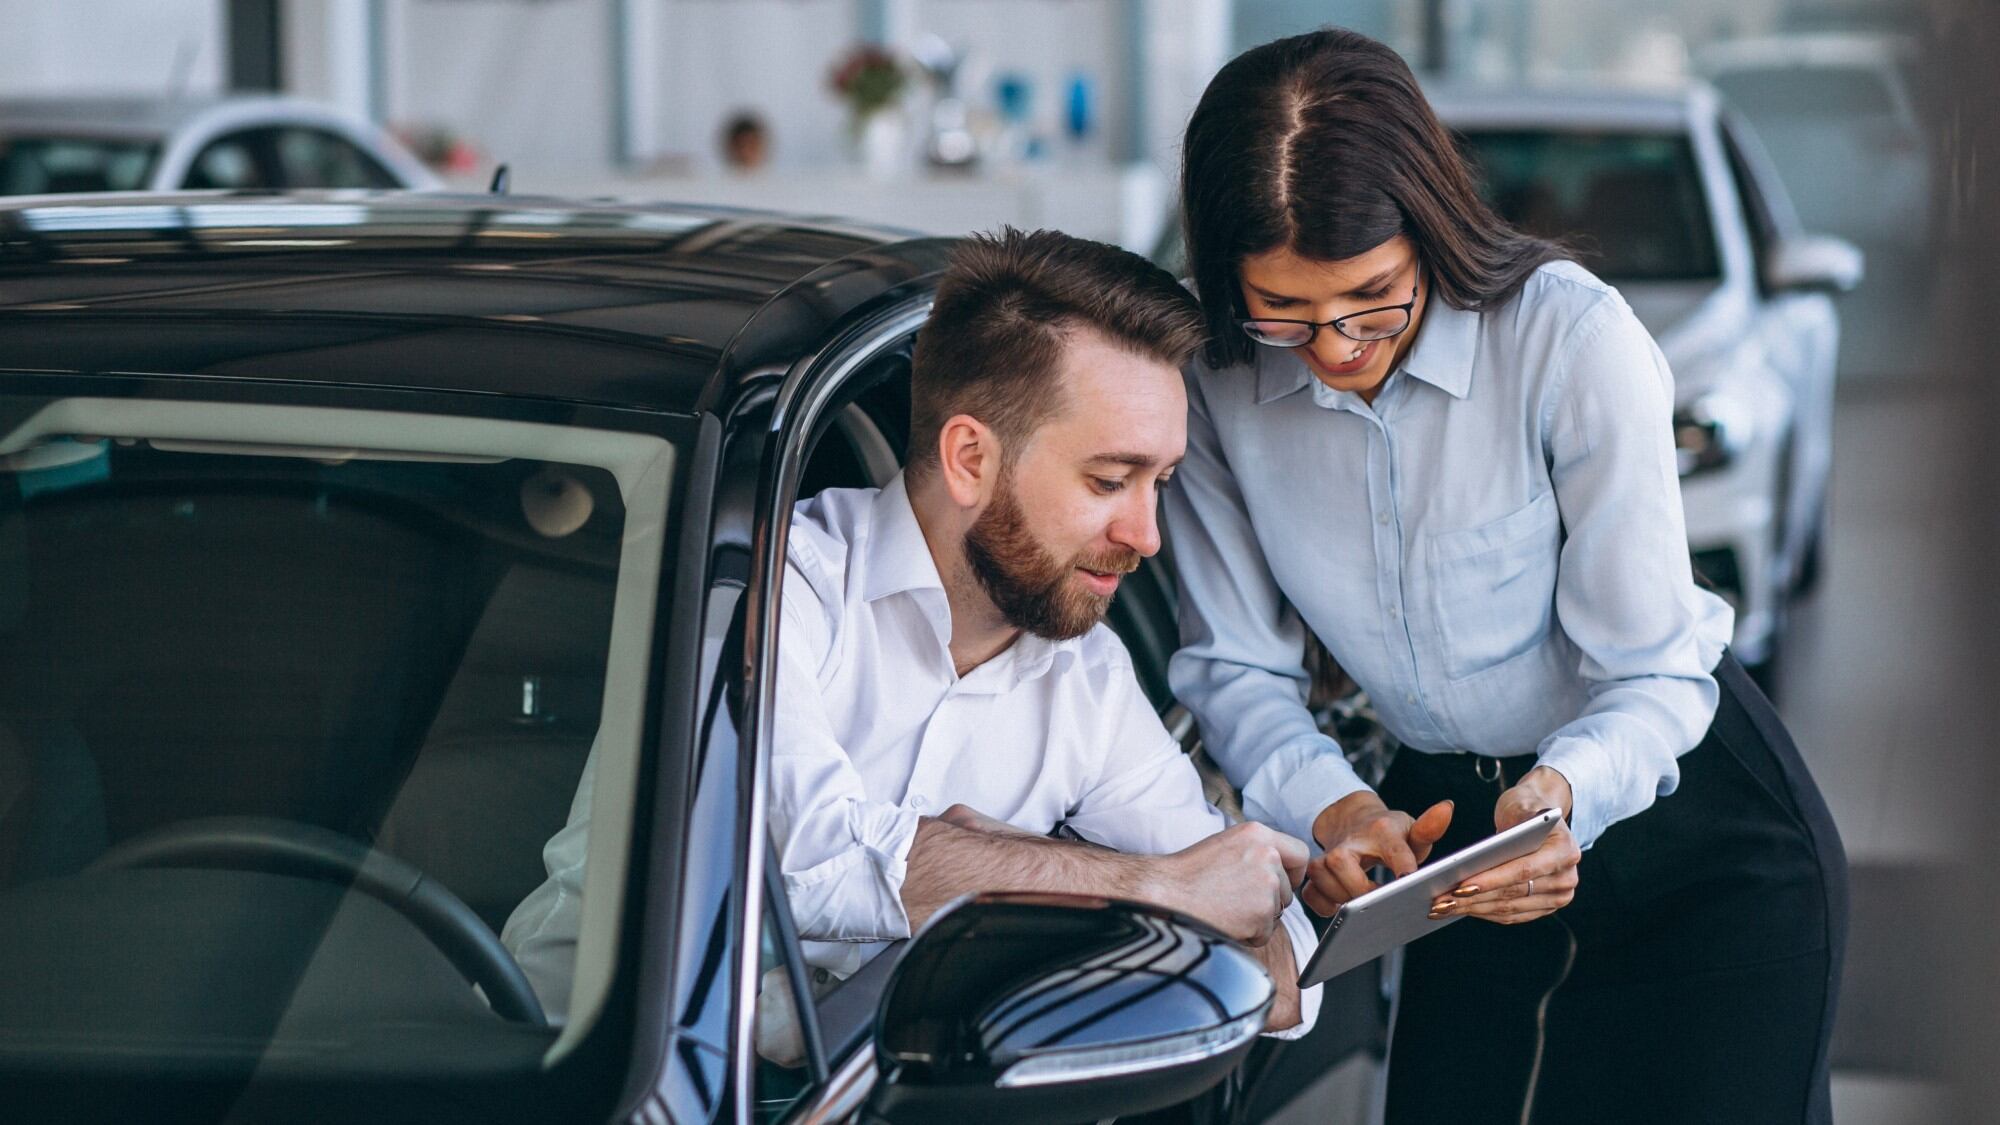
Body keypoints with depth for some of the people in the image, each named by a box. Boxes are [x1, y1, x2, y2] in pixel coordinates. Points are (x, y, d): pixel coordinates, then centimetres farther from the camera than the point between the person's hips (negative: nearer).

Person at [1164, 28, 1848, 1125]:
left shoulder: (1570, 335, -24)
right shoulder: (1215, 386, -12)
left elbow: (1654, 674, -22)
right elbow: (1230, 665, -6)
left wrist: (1564, 790, -42)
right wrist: (1330, 805, -26)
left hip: (1696, 831, -4)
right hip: (1450, 815, 4)